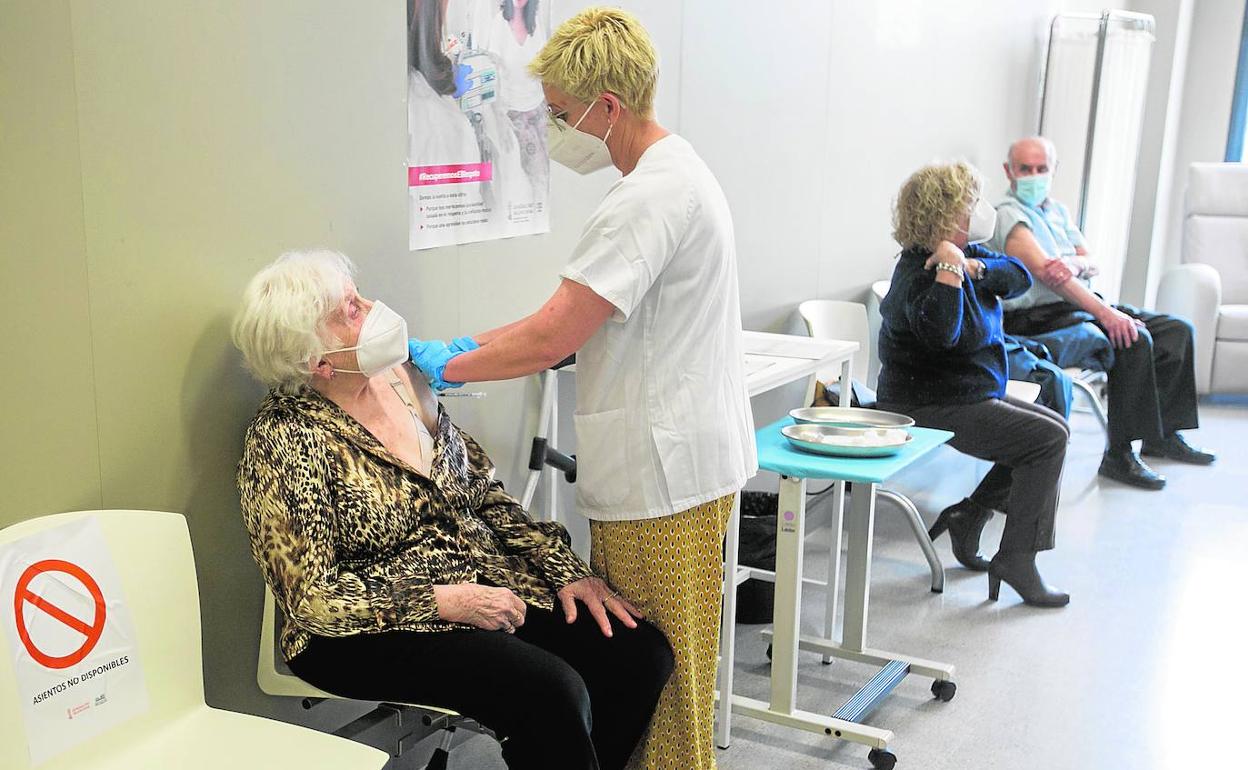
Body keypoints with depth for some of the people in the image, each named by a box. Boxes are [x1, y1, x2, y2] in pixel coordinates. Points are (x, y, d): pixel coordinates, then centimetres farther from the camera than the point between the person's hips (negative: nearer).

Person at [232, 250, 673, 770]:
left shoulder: (400, 378, 4)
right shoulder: (285, 440, -15)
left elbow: (483, 491, 10)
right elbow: (312, 597, -15)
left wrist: (564, 569, -1)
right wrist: (443, 602, -21)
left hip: (487, 580, 7)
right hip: (373, 630, -7)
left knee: (642, 654, -9)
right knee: (552, 693, -28)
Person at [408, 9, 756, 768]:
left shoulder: (649, 198, -21)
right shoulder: (679, 172, 14)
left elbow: (551, 340, -23)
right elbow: (579, 312, 15)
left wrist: (445, 364, -8)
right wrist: (468, 345, 8)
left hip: (662, 473, -10)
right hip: (685, 454, 10)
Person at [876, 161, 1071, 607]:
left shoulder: (967, 251, 8)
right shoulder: (919, 273, -21)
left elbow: (1019, 278, -3)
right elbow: (941, 333, -38)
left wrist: (976, 266, -19)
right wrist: (950, 269, -39)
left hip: (972, 395, 10)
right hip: (931, 407, -10)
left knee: (1053, 429, 14)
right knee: (1047, 438, -15)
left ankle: (969, 517, 15)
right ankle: (1016, 560, -10)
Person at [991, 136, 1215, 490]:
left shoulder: (1057, 210, 20)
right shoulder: (1007, 215, -9)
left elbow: (1091, 264, 11)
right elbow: (1044, 271, -22)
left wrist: (1074, 264, -16)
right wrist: (1104, 312, -29)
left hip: (1083, 306, 9)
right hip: (1041, 320, -9)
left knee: (1177, 329, 1)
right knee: (1134, 339, -29)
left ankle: (1163, 434, 9)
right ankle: (1119, 456, -22)